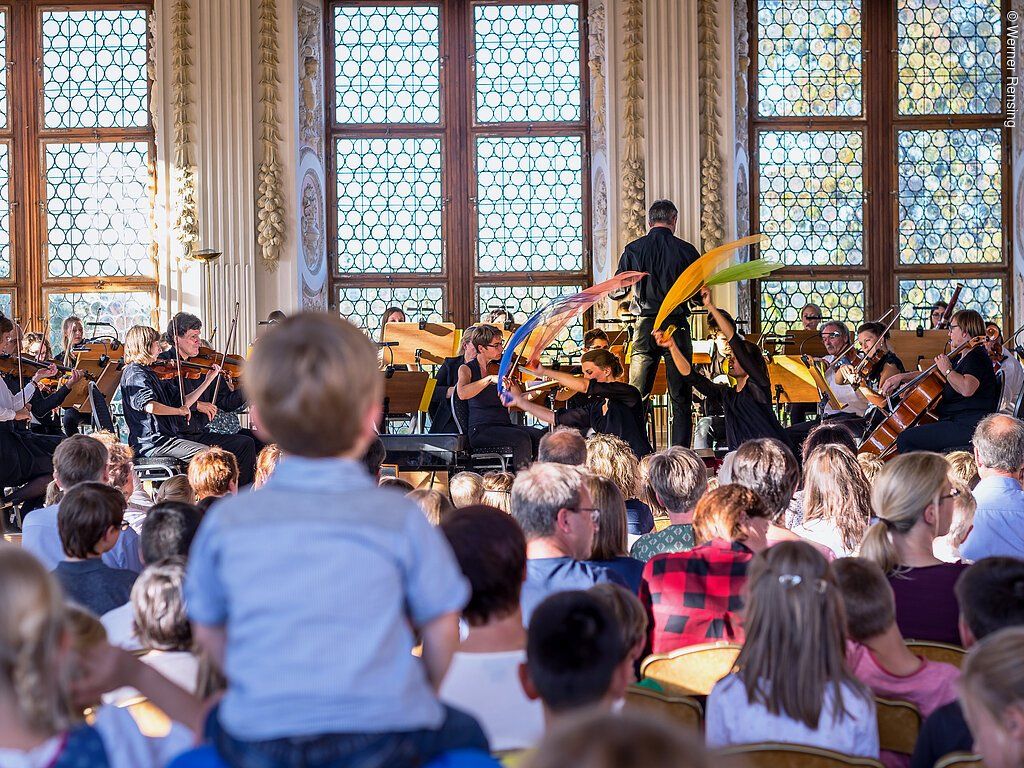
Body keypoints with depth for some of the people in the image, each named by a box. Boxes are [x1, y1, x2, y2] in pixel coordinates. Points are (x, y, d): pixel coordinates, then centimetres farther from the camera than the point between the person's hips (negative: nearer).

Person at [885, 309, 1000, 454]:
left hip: (968, 426, -11)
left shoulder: (976, 358, -12)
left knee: (905, 439, -20)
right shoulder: (961, 359, 21)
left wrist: (947, 370, -15)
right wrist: (901, 377, 16)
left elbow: (966, 389, -31)